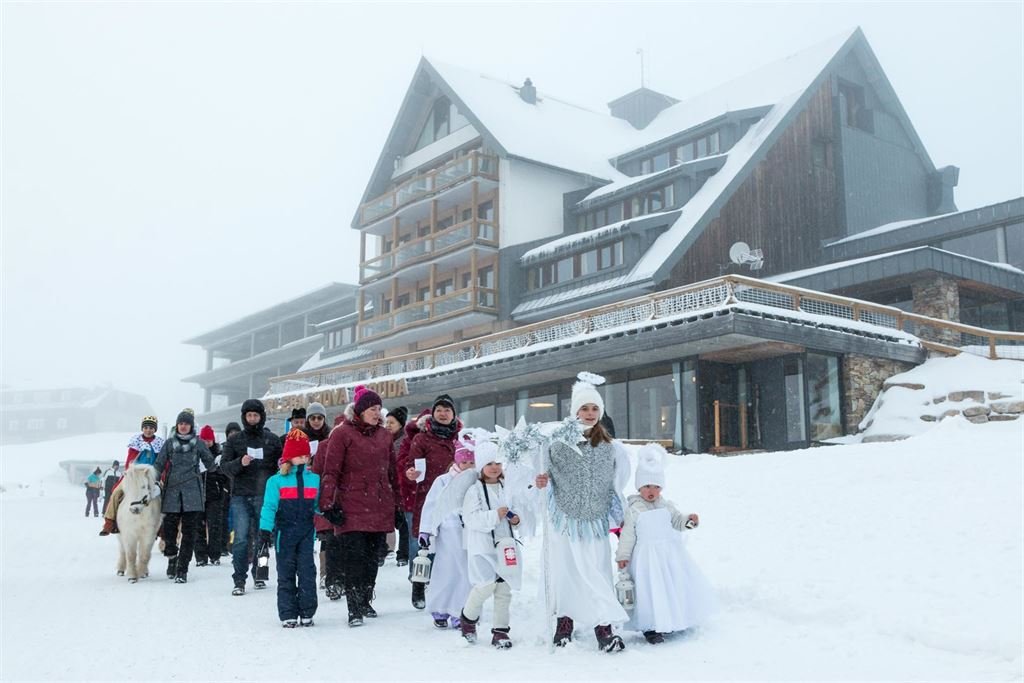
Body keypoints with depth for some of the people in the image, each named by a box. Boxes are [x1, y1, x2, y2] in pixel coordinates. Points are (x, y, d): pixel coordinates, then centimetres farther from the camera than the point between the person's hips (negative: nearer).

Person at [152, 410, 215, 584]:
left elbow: (209, 462, 16)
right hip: (172, 491, 1)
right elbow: (159, 464, 8)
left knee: (188, 532, -2)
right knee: (169, 529, -1)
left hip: (192, 492, -1)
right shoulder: (169, 443, 11)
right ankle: (172, 558, 27)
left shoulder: (198, 443, 8)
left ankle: (182, 569, 3)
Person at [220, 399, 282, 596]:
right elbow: (223, 465, 3)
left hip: (264, 496, 1)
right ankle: (239, 581, -2)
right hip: (240, 496, -1)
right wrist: (240, 463, -16)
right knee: (241, 538, -7)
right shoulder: (234, 439, 7)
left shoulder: (272, 439, 7)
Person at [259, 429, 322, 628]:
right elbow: (269, 507, -6)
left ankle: (307, 613, 10)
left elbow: (318, 505, 13)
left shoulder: (314, 479, 6)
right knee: (286, 574, 5)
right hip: (284, 533, -2)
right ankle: (288, 614, 11)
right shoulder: (276, 481, -4)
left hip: (306, 532, 2)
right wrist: (265, 529, -13)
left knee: (307, 572, 1)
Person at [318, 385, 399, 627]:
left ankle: (365, 602, 25)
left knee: (372, 558, 12)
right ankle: (354, 609, -3)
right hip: (352, 507, -5)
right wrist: (329, 504, -11)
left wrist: (396, 503, 19)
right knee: (354, 559, -8)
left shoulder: (383, 435, 14)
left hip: (380, 508, 5)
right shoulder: (343, 433, -3)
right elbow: (330, 471, -5)